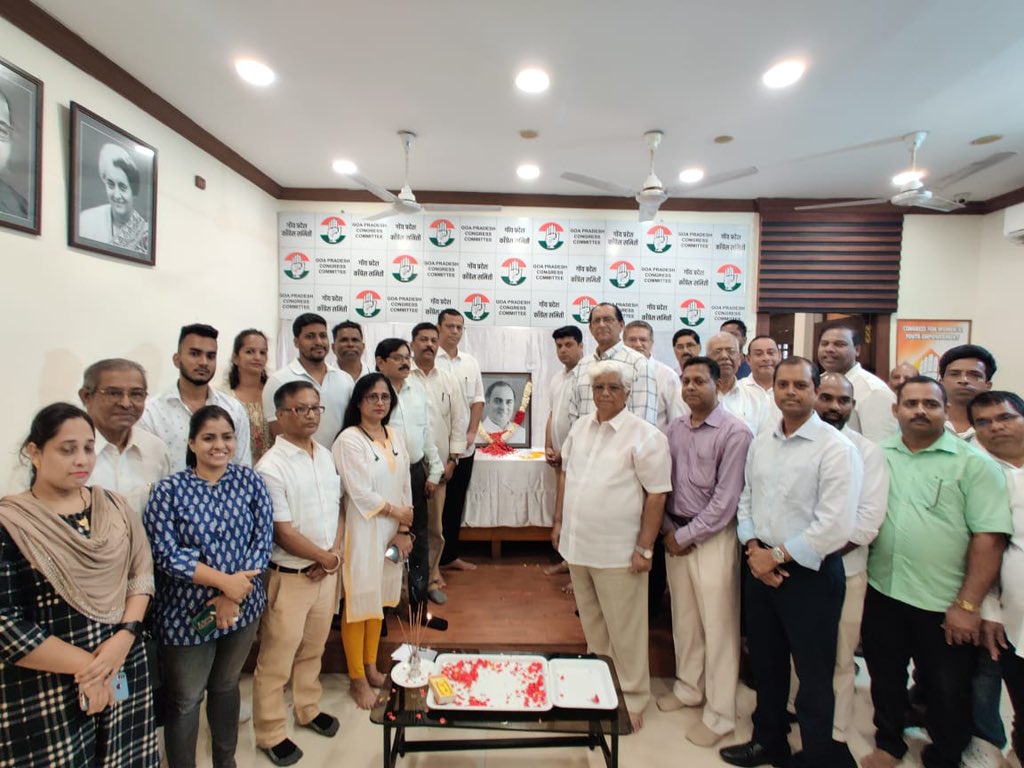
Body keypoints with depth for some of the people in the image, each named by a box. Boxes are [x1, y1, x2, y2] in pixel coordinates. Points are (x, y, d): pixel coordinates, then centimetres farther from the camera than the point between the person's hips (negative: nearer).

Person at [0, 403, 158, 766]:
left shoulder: (114, 506, 2)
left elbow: (141, 574, 2)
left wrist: (124, 637, -13)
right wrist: (86, 664, -14)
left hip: (122, 671, 4)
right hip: (45, 689, -4)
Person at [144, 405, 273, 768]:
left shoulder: (250, 482, -6)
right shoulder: (169, 490, -12)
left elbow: (262, 541, -8)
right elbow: (166, 553, -17)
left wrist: (233, 596, -17)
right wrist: (225, 581, -23)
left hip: (242, 606, 3)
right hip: (188, 613, -3)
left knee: (226, 685, 22)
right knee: (185, 700, 13)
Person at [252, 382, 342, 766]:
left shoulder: (326, 456, 2)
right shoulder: (271, 468, -20)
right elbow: (284, 533, -19)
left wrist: (334, 554, -5)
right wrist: (325, 557, -10)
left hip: (327, 571, 6)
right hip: (289, 576, -6)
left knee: (313, 649, 23)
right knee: (277, 659, 11)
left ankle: (308, 709, 44)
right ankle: (271, 734, 32)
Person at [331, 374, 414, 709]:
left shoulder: (396, 438, 6)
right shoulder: (349, 440, -14)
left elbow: (405, 487, 6)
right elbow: (361, 494, -18)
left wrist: (403, 530, -2)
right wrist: (396, 512, -8)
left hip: (391, 533, 6)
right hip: (362, 533, -6)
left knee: (379, 599, 17)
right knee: (358, 603, 5)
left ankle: (371, 666, 35)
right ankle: (357, 678, 23)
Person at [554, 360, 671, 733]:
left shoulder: (645, 436, -14)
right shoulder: (580, 427, 5)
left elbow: (657, 494, -13)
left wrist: (644, 548, -14)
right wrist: (559, 521, 12)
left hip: (618, 551, -6)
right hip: (577, 544, 6)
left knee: (624, 630, 9)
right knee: (592, 622, 23)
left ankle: (632, 698, 31)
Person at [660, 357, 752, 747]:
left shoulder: (734, 432, -13)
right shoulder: (675, 428, 5)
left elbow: (725, 499, -16)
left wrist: (687, 536, -12)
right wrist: (667, 528, -1)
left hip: (713, 537, -6)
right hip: (675, 534, 6)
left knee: (718, 625, 6)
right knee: (683, 618, 18)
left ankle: (720, 713, 22)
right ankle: (689, 686, 38)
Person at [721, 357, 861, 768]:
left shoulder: (836, 449, -15)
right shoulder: (760, 442, 4)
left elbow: (835, 526, -20)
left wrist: (778, 556, -15)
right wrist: (754, 548, -5)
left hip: (809, 574, -6)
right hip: (759, 566, 6)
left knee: (813, 675, 11)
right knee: (766, 663, 21)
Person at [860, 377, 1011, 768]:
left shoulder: (974, 464, -8)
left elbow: (989, 539, -12)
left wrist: (967, 605, -14)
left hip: (944, 604, -3)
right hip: (882, 595, 3)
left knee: (947, 691, 15)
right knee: (885, 678, 19)